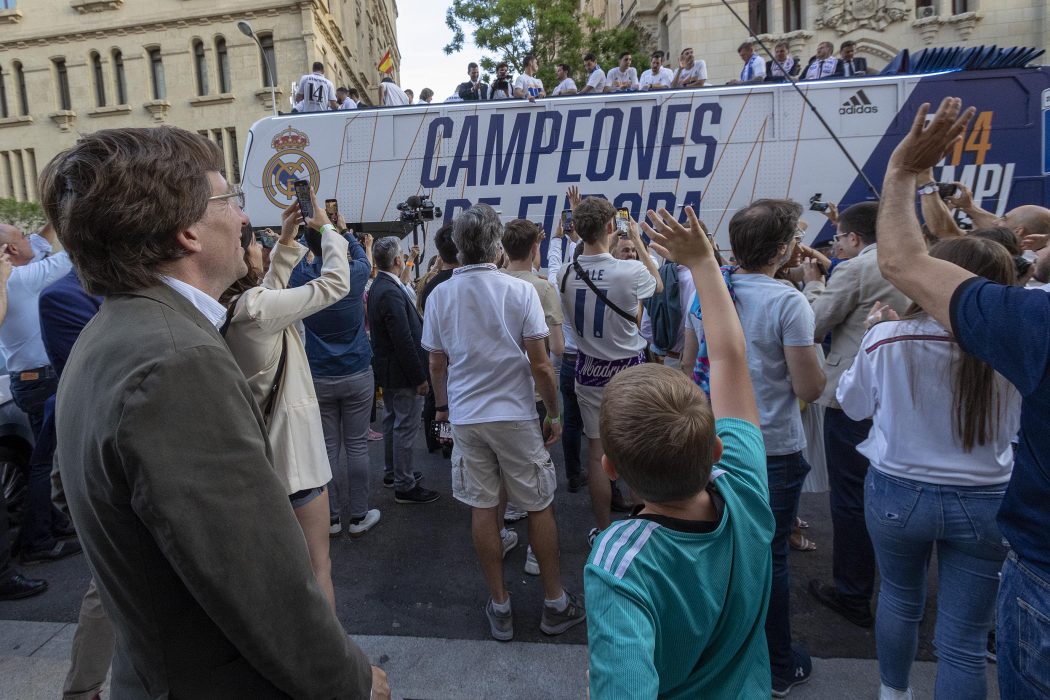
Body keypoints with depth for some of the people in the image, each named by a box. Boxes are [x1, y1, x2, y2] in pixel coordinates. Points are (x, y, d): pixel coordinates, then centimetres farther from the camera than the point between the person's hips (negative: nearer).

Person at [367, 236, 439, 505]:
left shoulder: (378, 287, 7)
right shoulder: (391, 292, -25)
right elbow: (404, 341, -26)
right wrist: (420, 377, -21)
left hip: (388, 371, 11)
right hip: (402, 374, -11)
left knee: (392, 422, 21)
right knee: (406, 428, 0)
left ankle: (393, 472, 37)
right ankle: (404, 486, 10)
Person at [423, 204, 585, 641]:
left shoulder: (440, 296, -1)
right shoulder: (519, 291, -10)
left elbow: (436, 364, 6)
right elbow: (540, 365, -11)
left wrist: (443, 405, 22)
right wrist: (554, 412, 2)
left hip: (465, 417, 3)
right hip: (516, 415, -2)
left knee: (483, 509, 11)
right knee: (539, 508, 11)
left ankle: (500, 607, 23)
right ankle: (555, 604, 24)